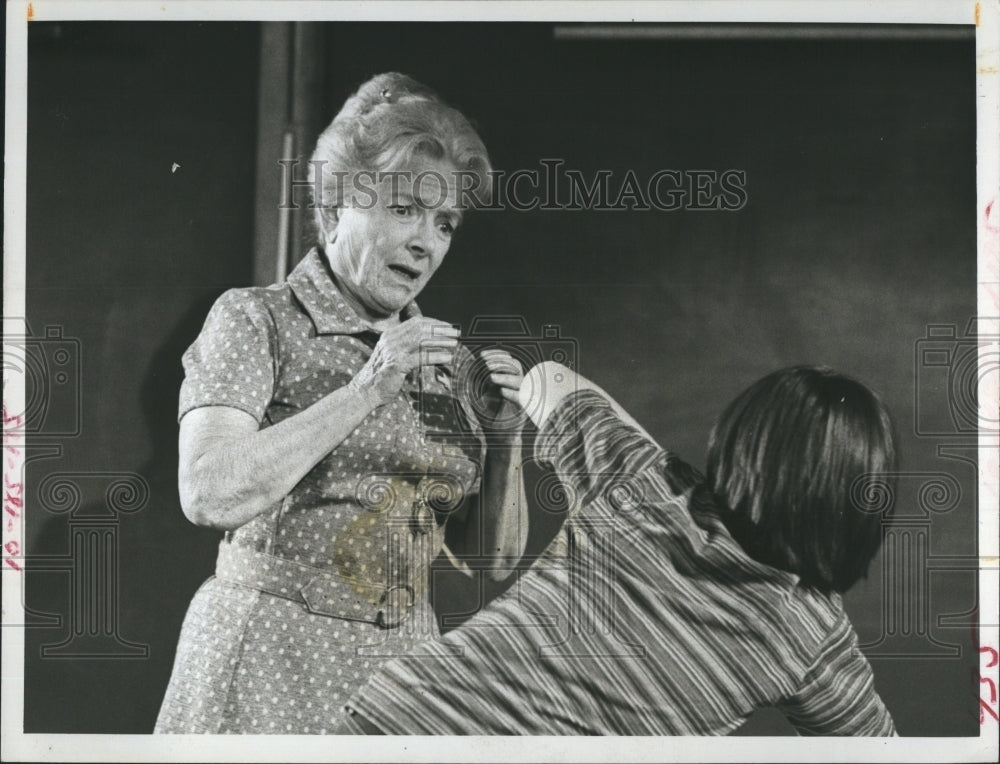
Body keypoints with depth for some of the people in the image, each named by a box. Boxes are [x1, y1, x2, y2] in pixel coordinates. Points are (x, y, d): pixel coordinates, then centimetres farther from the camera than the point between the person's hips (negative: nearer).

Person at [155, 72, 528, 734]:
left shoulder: (450, 362, 9)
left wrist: (504, 441, -6)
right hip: (268, 669, -4)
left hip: (404, 668, 4)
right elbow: (211, 495, -18)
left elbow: (491, 558, 10)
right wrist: (366, 392, -19)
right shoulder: (257, 321, -3)